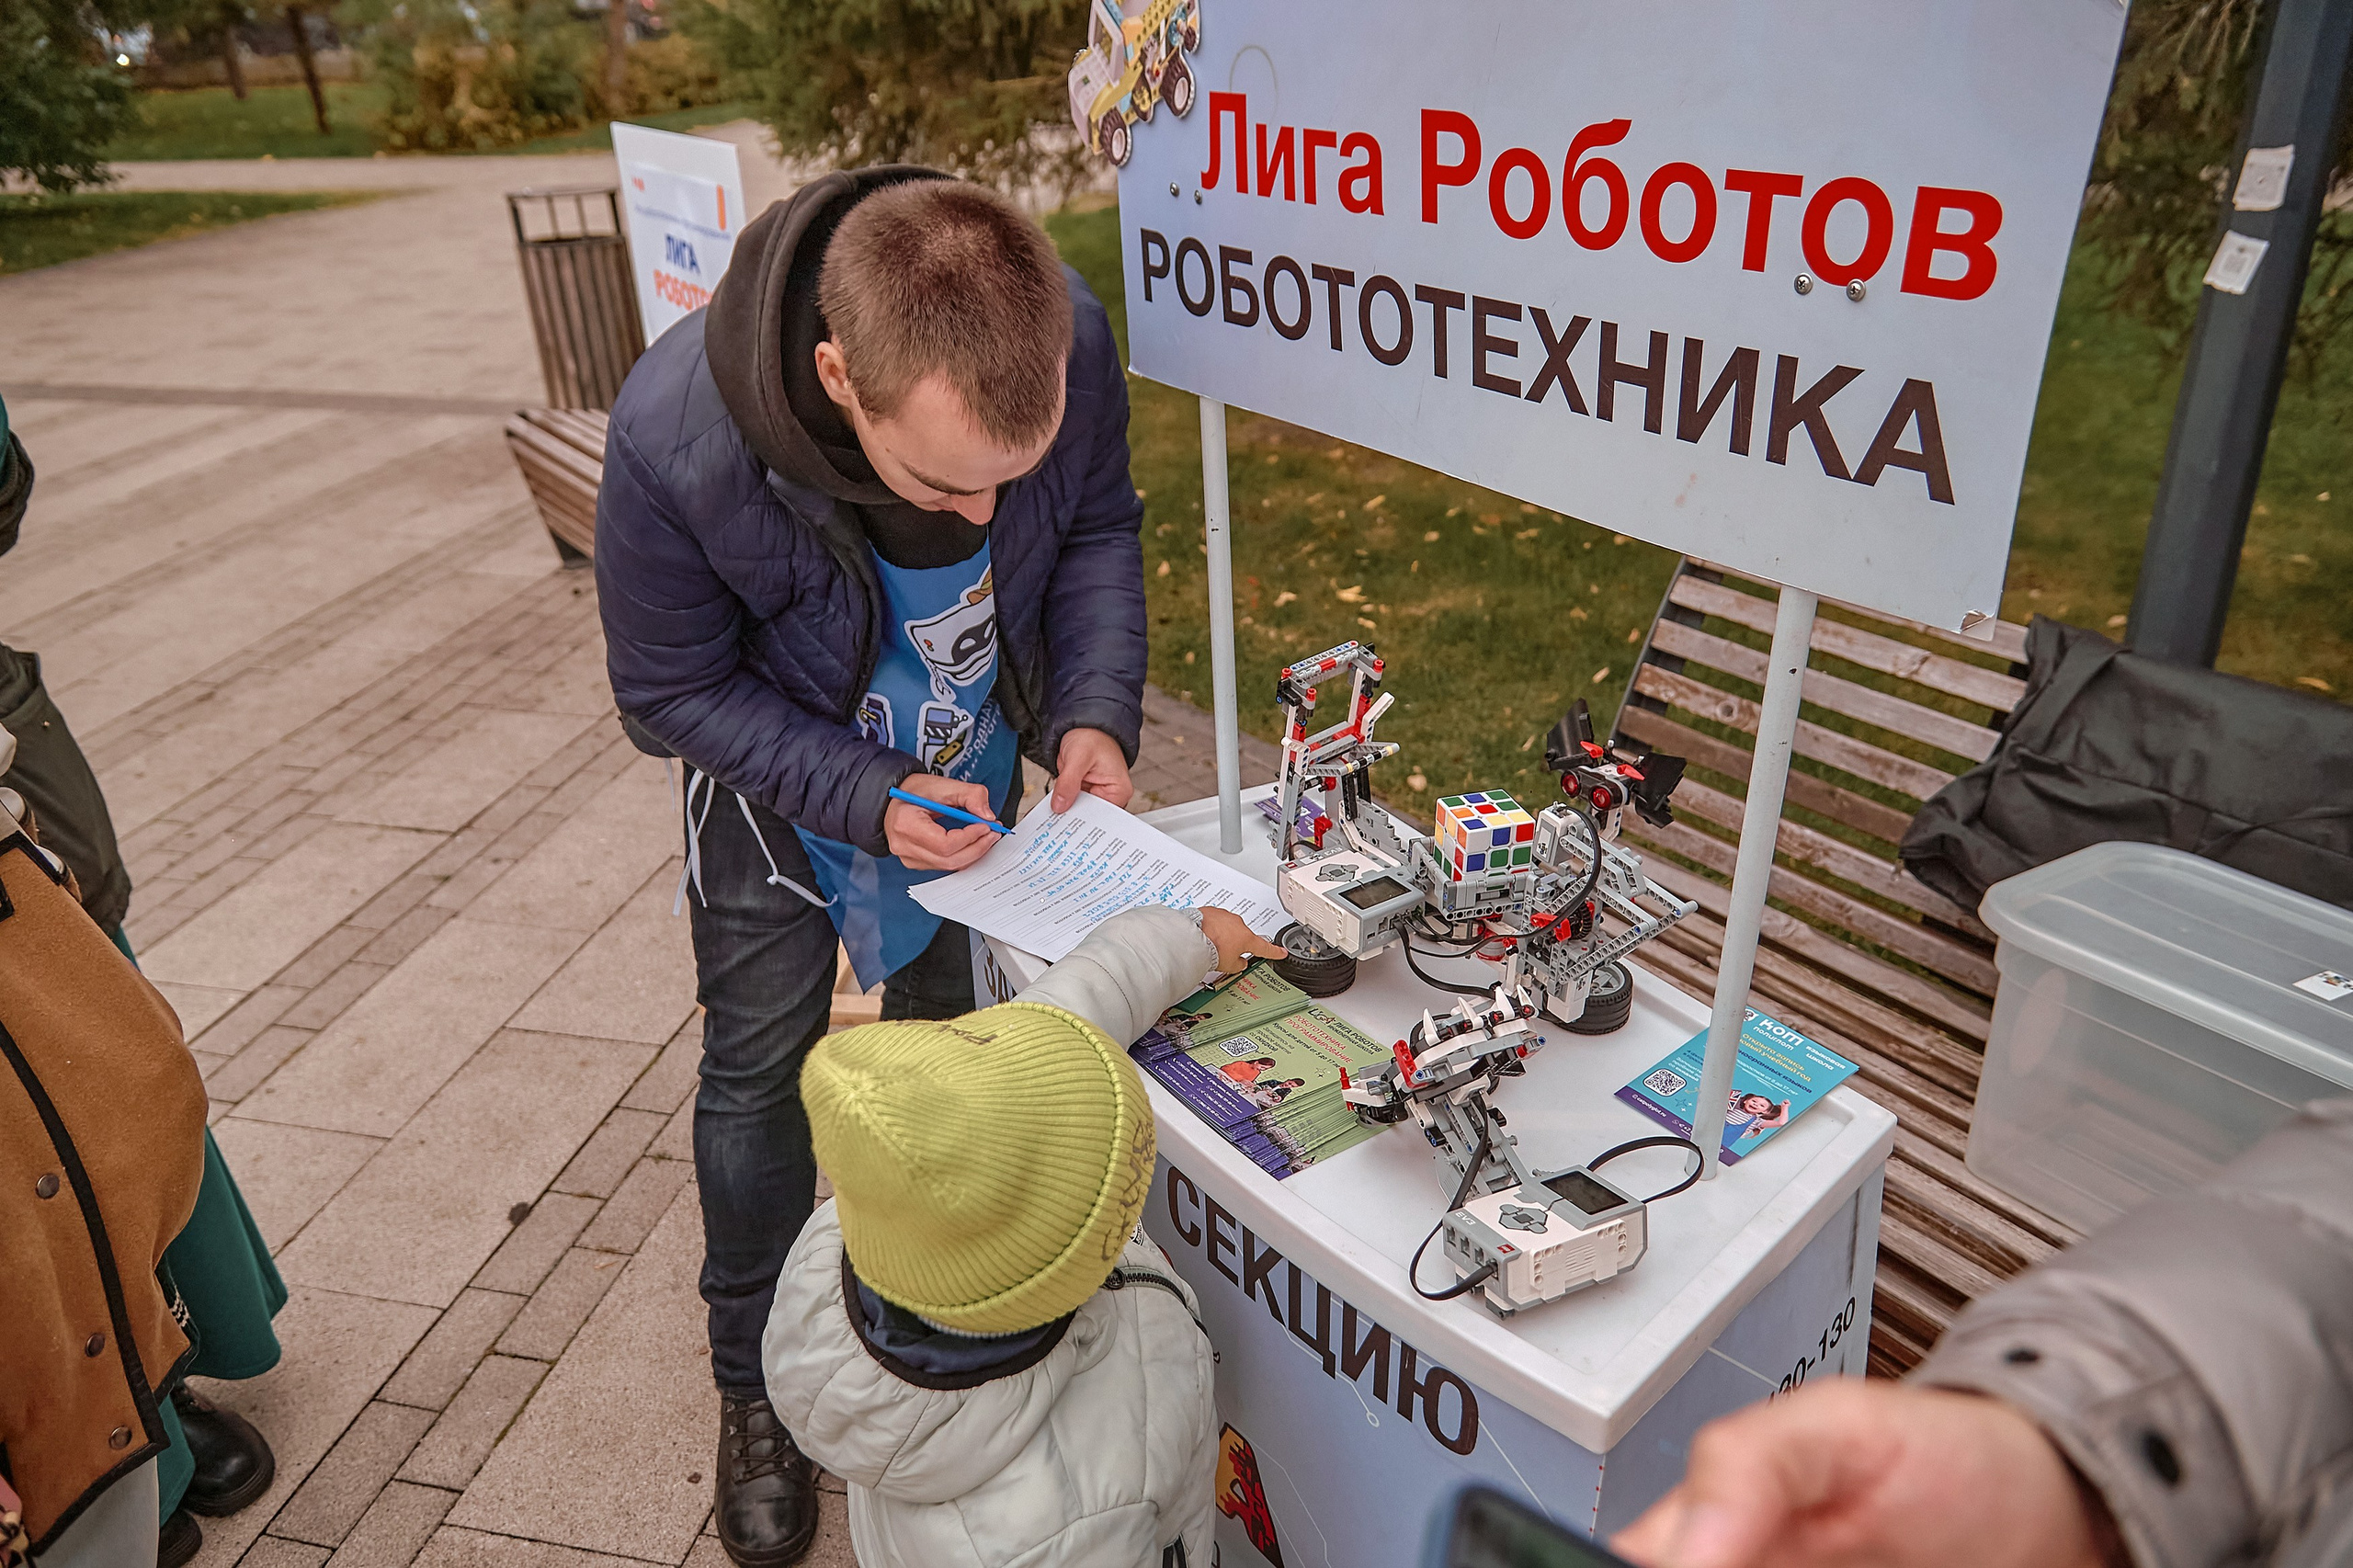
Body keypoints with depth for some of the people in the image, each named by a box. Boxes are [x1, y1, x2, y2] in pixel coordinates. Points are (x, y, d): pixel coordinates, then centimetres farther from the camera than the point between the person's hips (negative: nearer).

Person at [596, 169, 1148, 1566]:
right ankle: (757, 1386, 35)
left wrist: (1096, 710, -24)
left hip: (978, 764, 3)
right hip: (782, 783, -3)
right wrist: (865, 801, -31)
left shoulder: (1067, 345, -31)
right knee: (759, 1075, 9)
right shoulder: (675, 439, -39)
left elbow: (1100, 527, -9)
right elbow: (673, 694, -21)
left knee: (946, 1031, 21)